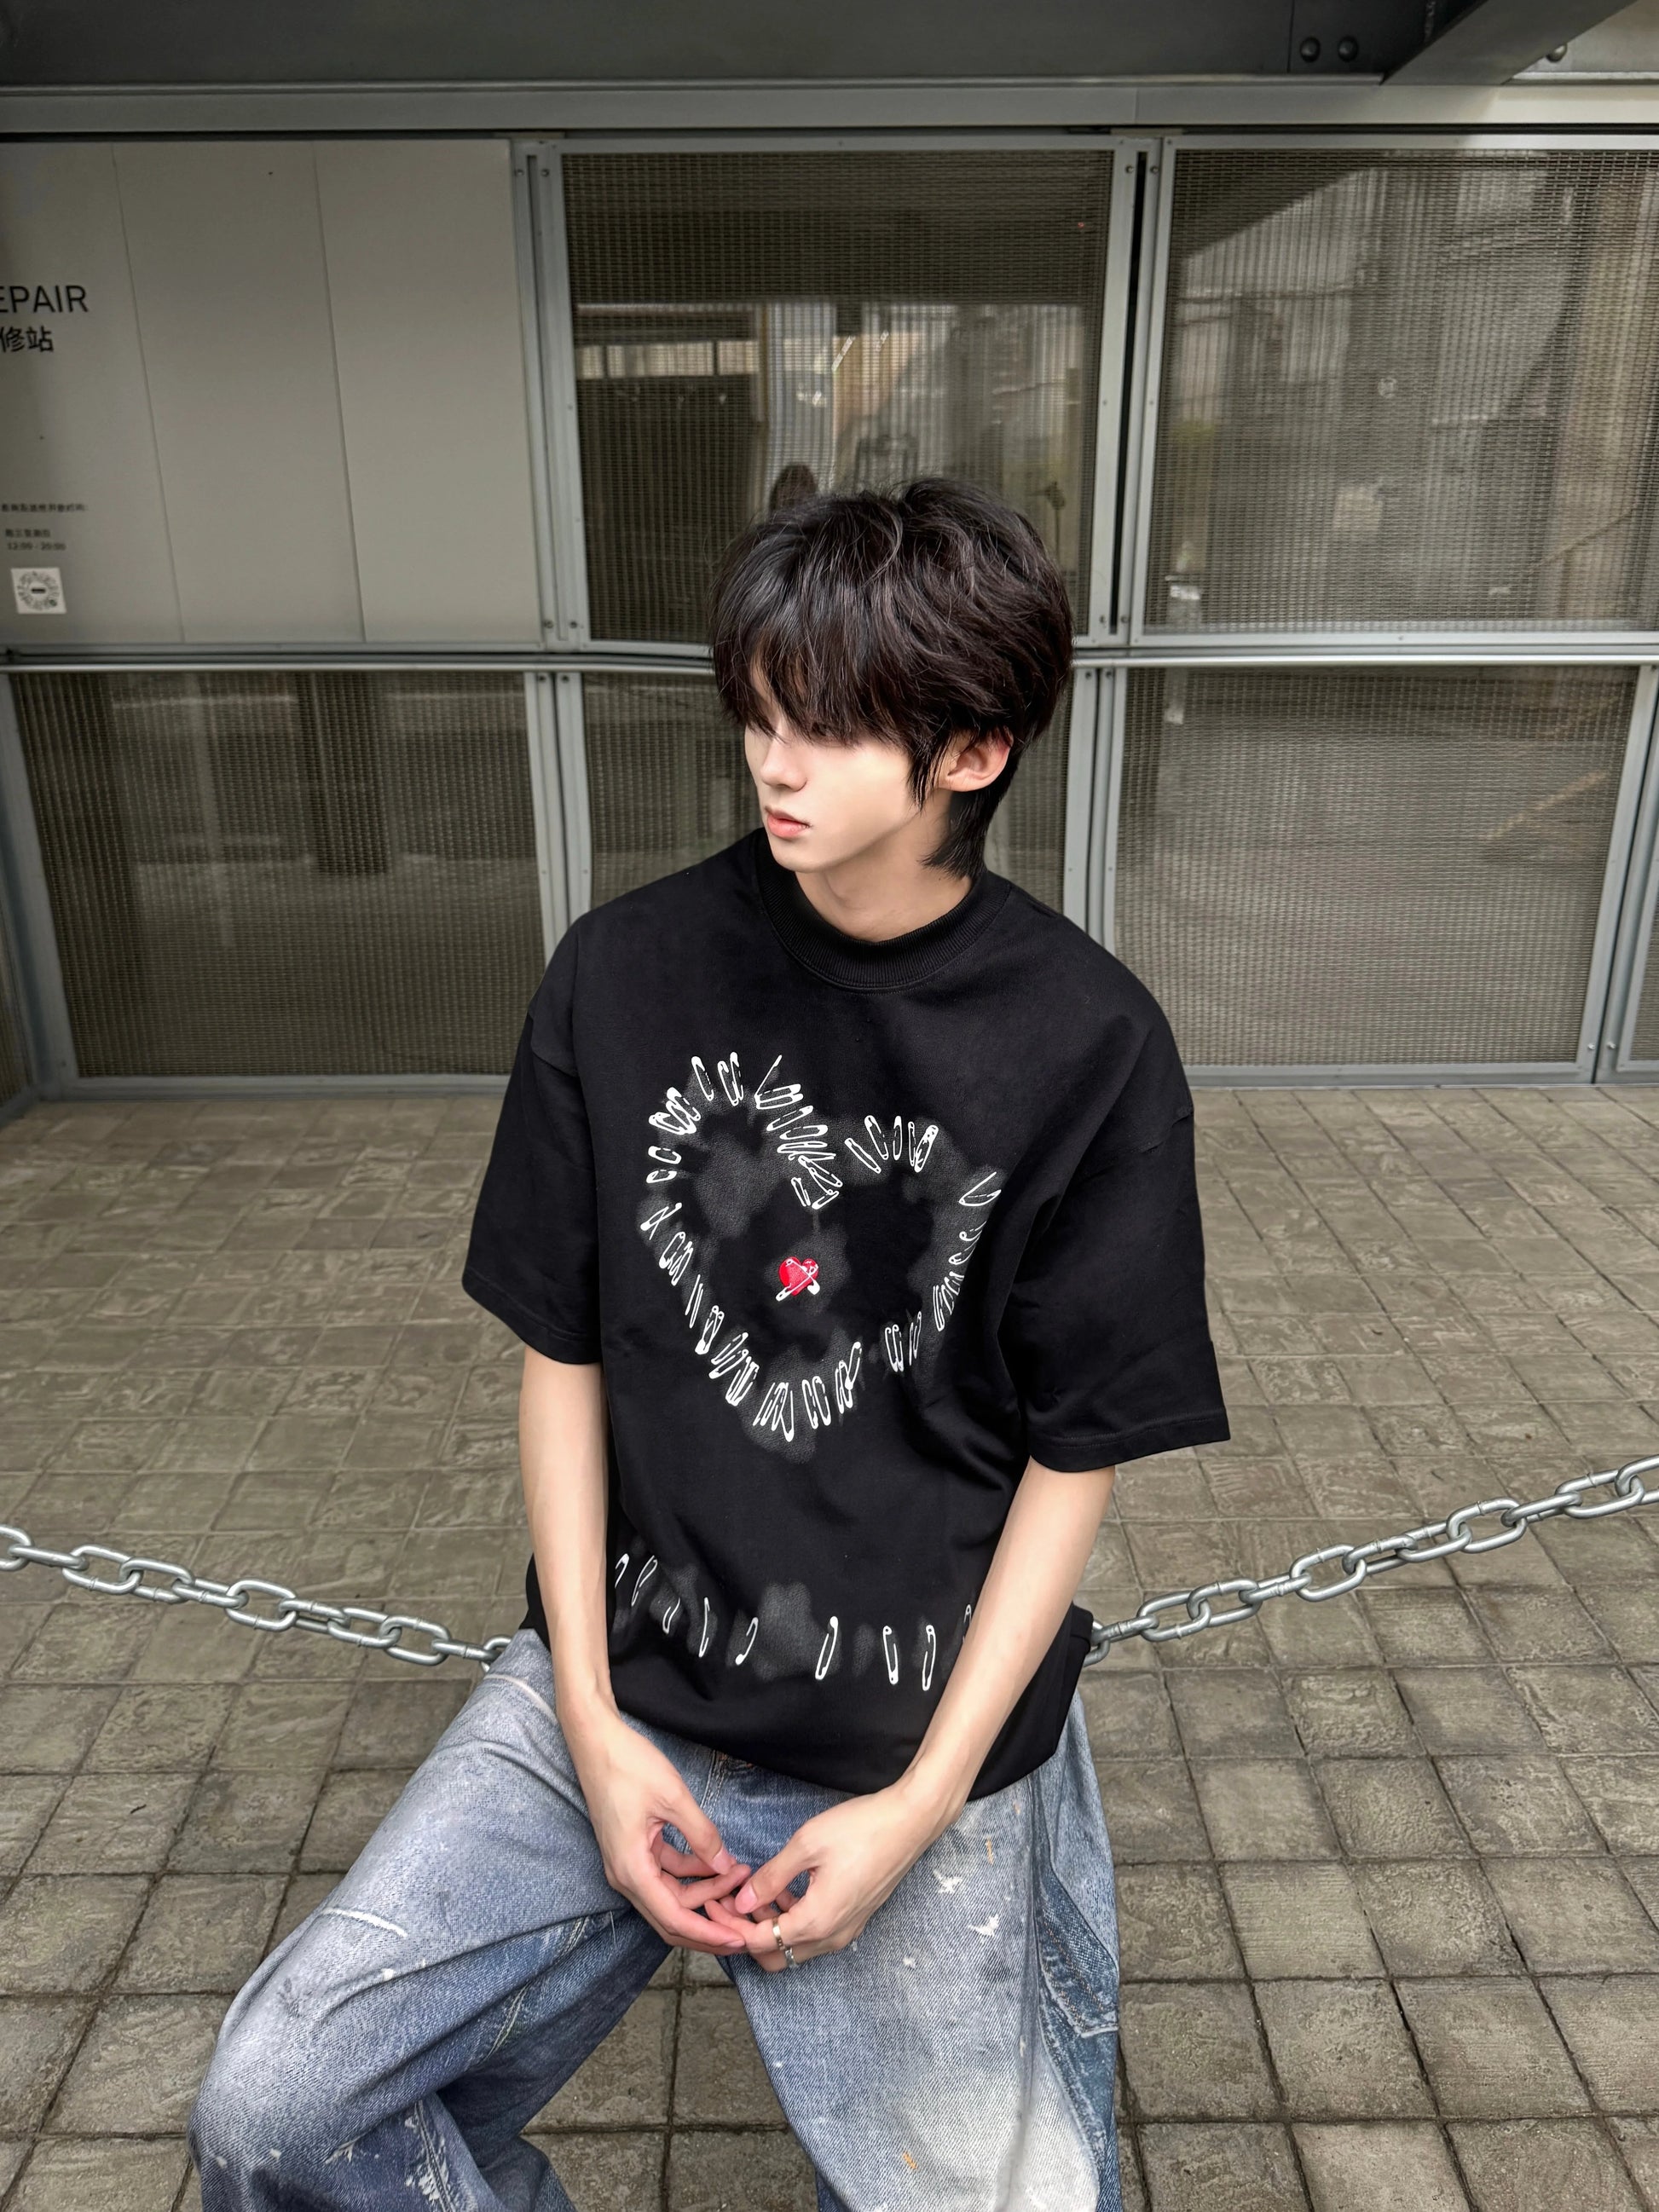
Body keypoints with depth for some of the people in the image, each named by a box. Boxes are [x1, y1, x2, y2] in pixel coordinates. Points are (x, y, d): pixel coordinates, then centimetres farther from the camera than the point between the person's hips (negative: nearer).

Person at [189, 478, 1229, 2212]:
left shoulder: (1089, 1047, -12)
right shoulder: (625, 973, -7)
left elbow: (1075, 1455, -6)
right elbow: (561, 1356, -1)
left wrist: (921, 1804, -10)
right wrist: (591, 1724, -5)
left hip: (921, 1742, -1)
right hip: (622, 1687, 2)